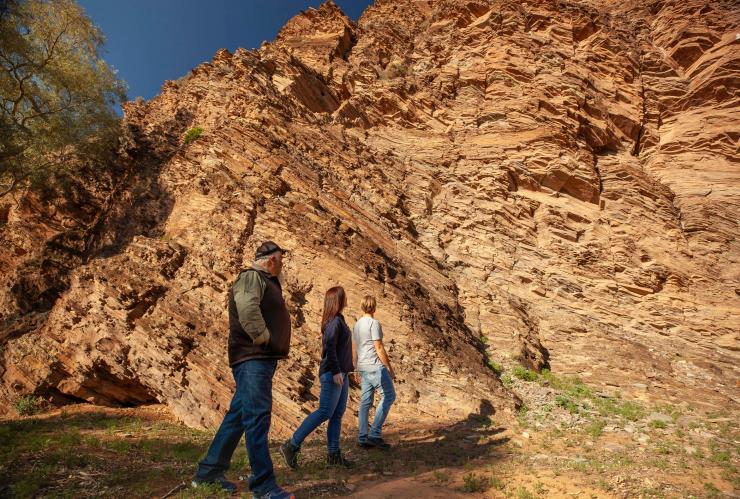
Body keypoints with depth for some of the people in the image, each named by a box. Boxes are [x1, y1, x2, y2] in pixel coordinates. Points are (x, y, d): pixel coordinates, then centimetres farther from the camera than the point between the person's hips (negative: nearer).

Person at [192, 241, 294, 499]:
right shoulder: (251, 277, -9)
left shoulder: (266, 281, 22)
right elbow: (247, 309, -28)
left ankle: (208, 473, 27)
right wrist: (263, 337, -20)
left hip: (262, 359, 10)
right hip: (252, 359, -10)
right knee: (257, 418, -8)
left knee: (237, 416, 15)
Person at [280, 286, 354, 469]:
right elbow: (329, 346, -22)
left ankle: (334, 454, 15)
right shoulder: (335, 321, -13)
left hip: (341, 374, 10)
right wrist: (335, 371, -24)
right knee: (324, 412, -9)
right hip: (333, 374, -10)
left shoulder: (337, 320, 17)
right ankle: (292, 445, -3)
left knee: (338, 414, 10)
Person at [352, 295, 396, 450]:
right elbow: (379, 348, -14)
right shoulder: (374, 323, -11)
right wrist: (389, 368, -7)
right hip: (375, 366, -8)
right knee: (389, 396, -2)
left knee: (365, 402, 10)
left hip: (362, 367, 8)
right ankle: (375, 434, -5)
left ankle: (362, 438, 12)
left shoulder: (356, 325, 13)